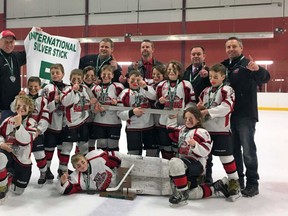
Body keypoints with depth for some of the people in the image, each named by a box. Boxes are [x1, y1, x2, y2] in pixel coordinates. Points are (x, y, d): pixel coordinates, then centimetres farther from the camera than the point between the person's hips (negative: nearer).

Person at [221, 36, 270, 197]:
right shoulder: (224, 66, 13)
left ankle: (252, 183, 11)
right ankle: (237, 180, 27)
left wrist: (258, 69, -45)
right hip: (229, 114, 7)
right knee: (233, 149, 14)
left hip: (246, 115, -7)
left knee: (248, 150, -1)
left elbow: (265, 78, -22)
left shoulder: (248, 63, -7)